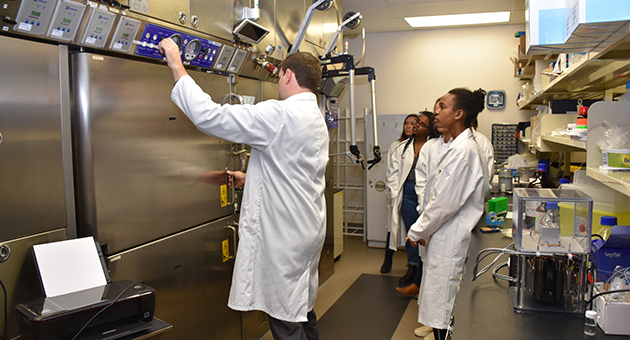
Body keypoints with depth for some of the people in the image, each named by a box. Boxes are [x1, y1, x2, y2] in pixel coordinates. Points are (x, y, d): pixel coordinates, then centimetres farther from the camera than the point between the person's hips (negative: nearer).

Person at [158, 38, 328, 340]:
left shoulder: (279, 115, -20)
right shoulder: (316, 119, 12)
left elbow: (208, 115, -22)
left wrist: (177, 66, -12)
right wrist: (250, 177, 29)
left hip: (283, 236, -10)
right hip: (307, 230, 10)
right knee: (302, 310, 22)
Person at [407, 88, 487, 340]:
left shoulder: (463, 151, -19)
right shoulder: (458, 146, 12)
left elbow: (446, 203, -20)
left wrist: (418, 231, -9)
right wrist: (422, 228, 13)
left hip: (451, 241, -10)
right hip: (445, 237, 10)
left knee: (443, 310, 2)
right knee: (443, 309, 19)